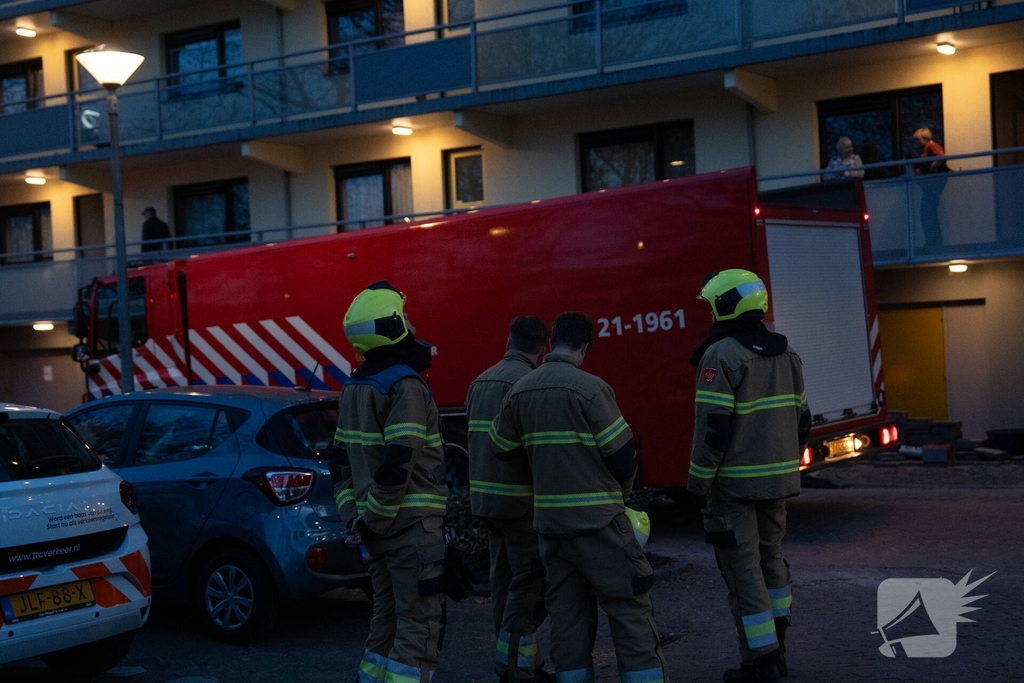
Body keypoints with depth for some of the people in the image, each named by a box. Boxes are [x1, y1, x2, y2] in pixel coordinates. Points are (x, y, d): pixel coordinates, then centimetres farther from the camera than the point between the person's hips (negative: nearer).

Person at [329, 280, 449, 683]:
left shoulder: (353, 389, 12)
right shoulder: (405, 386, -16)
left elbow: (340, 461, 15)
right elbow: (398, 464, -24)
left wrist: (353, 516, 11)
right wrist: (374, 522, -16)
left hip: (379, 526, 9)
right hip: (411, 525, -8)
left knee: (387, 616, 17)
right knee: (419, 627, -4)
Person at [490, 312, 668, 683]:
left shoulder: (519, 391, 4)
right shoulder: (589, 387, -13)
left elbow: (501, 449, 15)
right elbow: (622, 455, -11)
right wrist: (619, 496, 8)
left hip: (549, 521, 6)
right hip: (596, 520, -6)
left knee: (566, 614, 11)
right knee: (629, 610, 0)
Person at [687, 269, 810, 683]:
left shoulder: (722, 355, -15)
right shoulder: (785, 353, 9)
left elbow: (713, 428, -18)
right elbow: (801, 419, 13)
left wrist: (698, 484, -11)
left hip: (735, 483, -7)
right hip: (777, 479, 8)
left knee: (743, 569, 0)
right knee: (770, 556, 20)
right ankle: (776, 646, 29)